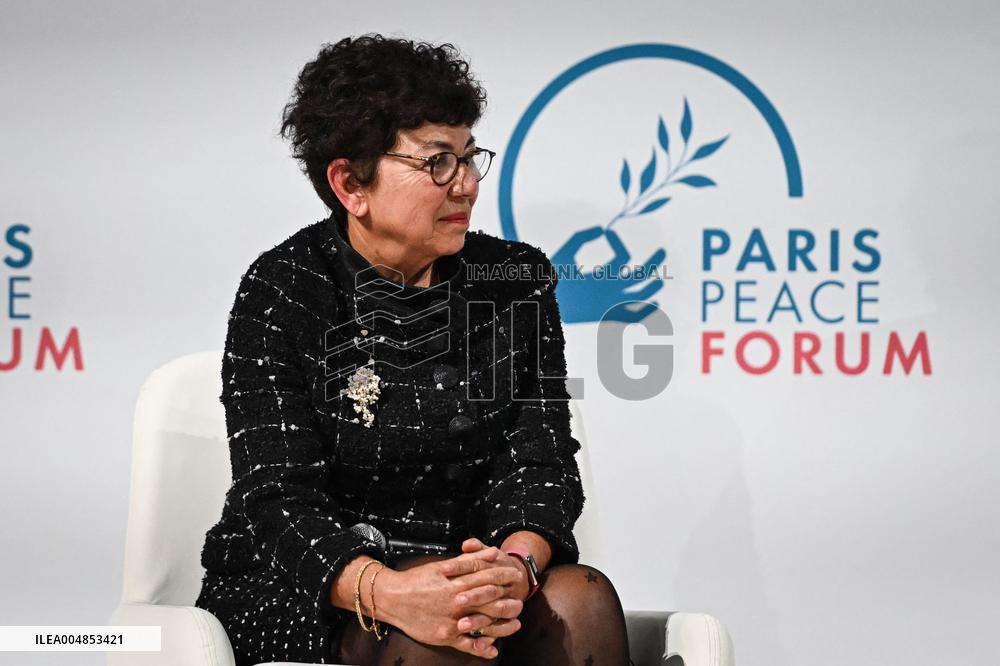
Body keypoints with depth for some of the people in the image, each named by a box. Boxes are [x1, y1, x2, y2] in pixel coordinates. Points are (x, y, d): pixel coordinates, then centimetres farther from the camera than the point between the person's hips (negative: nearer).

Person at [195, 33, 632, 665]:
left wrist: (517, 566, -27)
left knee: (581, 599, -27)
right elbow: (279, 499, -15)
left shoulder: (518, 281, 4)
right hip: (298, 590, -4)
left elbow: (540, 461, -2)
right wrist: (389, 593, -36)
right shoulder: (281, 293, -7)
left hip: (464, 565, 4)